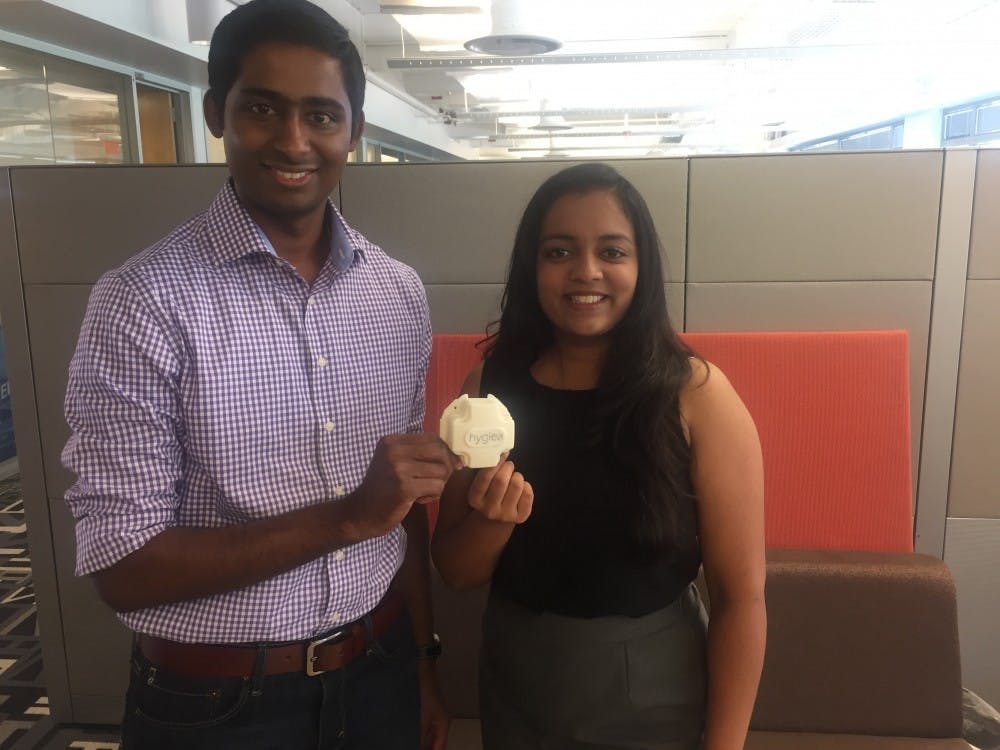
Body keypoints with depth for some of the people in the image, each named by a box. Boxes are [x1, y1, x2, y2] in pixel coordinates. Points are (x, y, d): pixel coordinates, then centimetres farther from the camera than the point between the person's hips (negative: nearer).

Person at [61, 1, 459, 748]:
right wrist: (346, 517, -25)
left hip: (380, 676, 4)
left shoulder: (399, 292, -2)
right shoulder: (145, 301, -16)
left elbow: (404, 502, 5)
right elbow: (122, 566, -17)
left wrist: (423, 659, 9)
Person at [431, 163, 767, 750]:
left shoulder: (696, 393, -16)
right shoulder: (490, 386, -7)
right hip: (515, 692, 3)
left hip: (652, 701, -2)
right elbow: (456, 571, -1)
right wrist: (494, 520, -21)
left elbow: (741, 595, -12)